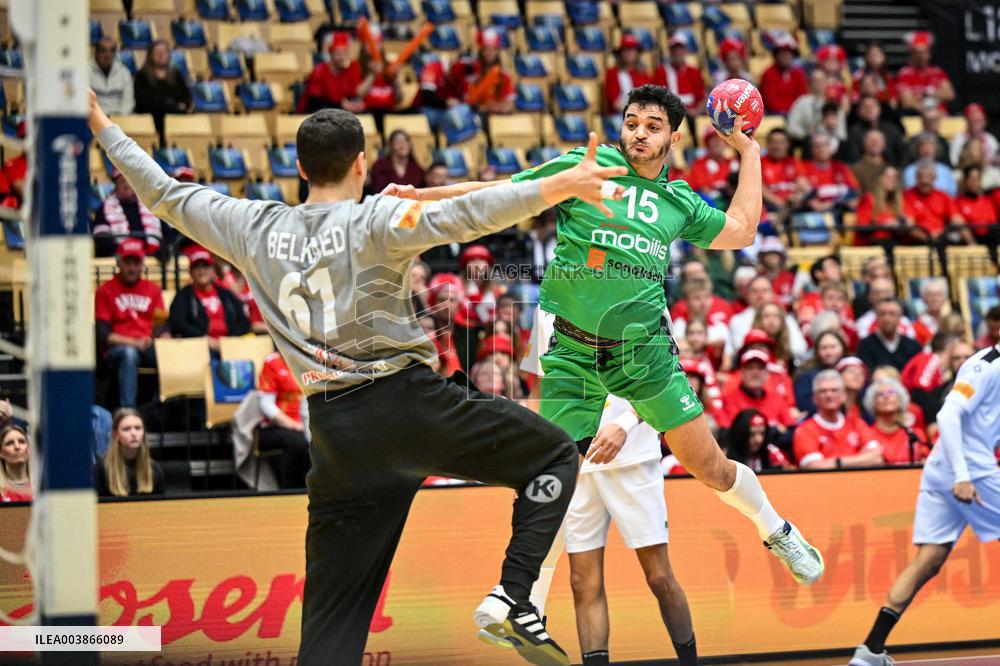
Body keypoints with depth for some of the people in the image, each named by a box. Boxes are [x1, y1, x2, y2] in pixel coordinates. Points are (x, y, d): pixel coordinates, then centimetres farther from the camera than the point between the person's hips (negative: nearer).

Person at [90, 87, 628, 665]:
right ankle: (515, 596, -8)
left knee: (332, 618, 7)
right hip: (408, 401, -4)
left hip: (333, 431, 4)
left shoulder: (256, 228, 8)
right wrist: (564, 185, -27)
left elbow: (165, 195, 19)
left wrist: (104, 128, 32)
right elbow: (463, 216, -20)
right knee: (555, 455, 9)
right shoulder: (373, 220, -5)